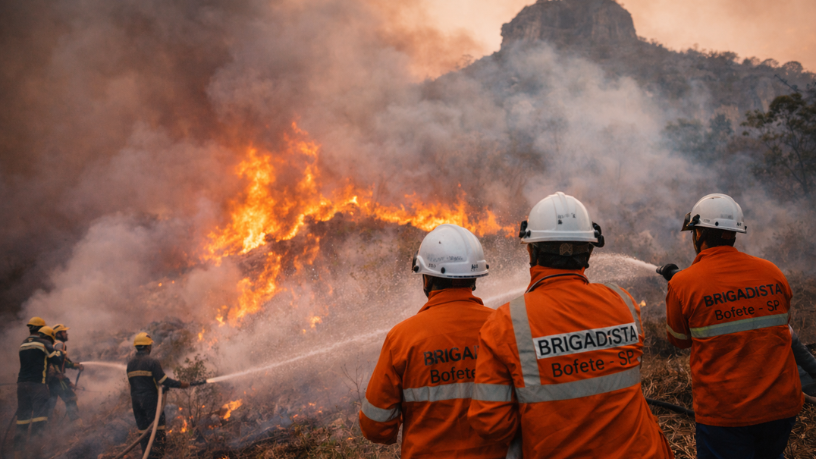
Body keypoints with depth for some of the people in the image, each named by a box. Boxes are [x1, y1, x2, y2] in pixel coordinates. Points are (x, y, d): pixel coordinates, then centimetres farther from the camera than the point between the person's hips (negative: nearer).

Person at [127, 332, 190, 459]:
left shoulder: (130, 363, 10)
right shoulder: (152, 362, -12)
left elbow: (132, 382, 15)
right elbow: (164, 380, -15)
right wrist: (181, 384, -4)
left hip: (136, 401, 7)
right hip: (150, 400, -7)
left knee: (144, 430, 12)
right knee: (158, 429, -4)